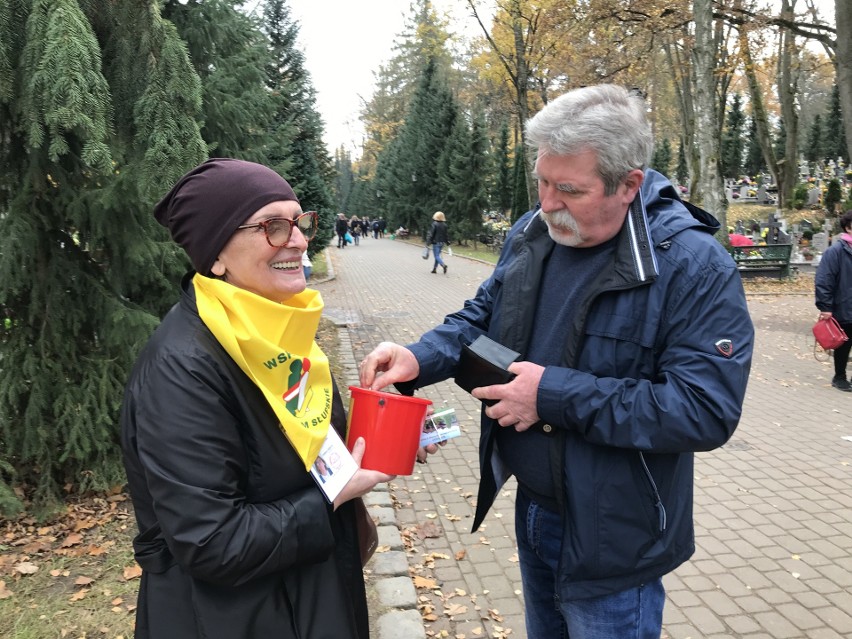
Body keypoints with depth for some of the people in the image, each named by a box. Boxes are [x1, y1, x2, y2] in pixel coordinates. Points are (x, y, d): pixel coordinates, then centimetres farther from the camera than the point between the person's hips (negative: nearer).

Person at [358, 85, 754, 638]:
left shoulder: (695, 266, -24)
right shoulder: (532, 233, -3)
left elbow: (706, 411, -28)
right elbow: (483, 316, 9)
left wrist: (556, 395, -29)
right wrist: (419, 359, -12)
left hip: (612, 543, -6)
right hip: (533, 510, 7)